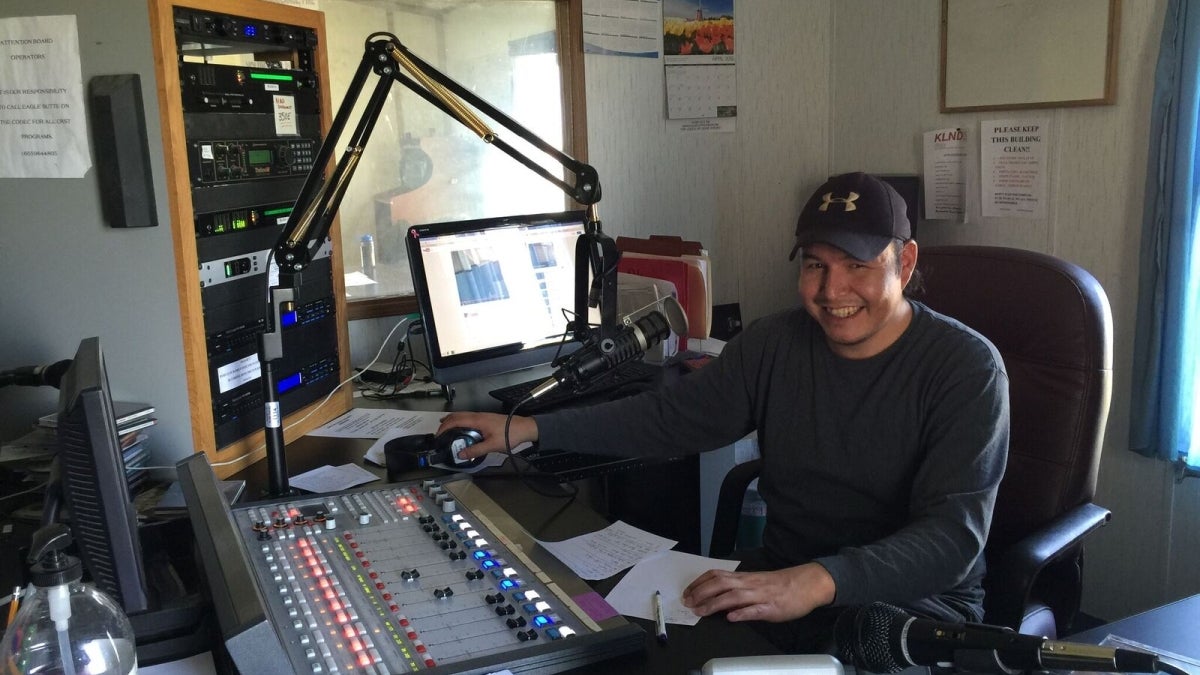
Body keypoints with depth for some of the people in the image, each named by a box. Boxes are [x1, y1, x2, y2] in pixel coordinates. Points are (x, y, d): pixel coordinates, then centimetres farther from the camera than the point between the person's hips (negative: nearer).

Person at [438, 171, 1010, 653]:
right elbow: (671, 417, 8)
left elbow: (954, 534, -20)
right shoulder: (776, 343, 2)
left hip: (914, 598, -3)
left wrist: (818, 583, -36)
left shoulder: (967, 369, -12)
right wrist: (529, 429, 3)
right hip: (780, 577, 3)